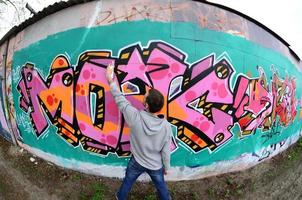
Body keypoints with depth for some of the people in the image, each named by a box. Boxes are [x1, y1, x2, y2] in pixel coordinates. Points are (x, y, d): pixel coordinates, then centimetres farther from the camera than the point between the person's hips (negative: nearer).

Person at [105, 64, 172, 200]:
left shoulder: (135, 117, -32)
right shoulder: (166, 126, -26)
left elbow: (120, 99, -18)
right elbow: (165, 151, -15)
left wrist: (110, 80, -7)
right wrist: (166, 167, 4)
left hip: (136, 162, 1)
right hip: (156, 166, 0)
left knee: (127, 182, 30)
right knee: (161, 186, 27)